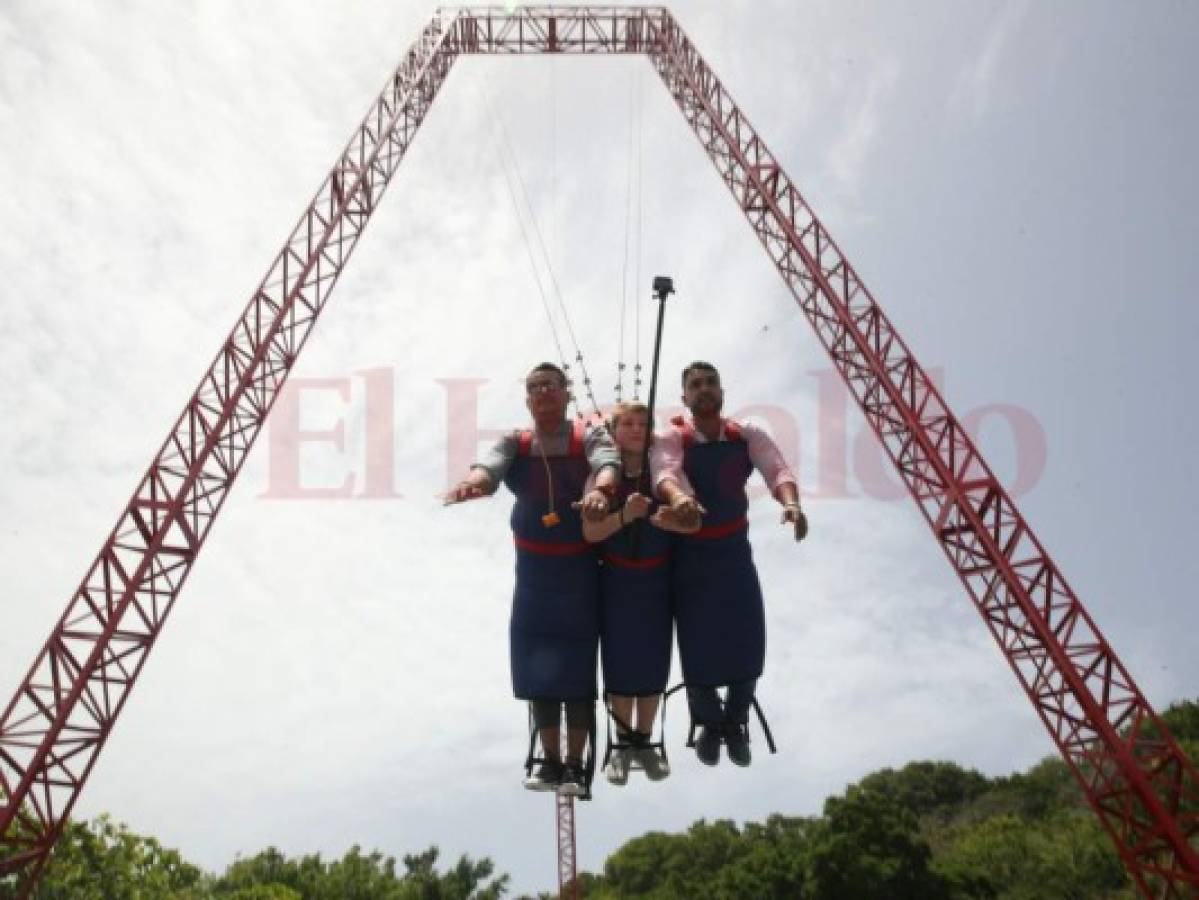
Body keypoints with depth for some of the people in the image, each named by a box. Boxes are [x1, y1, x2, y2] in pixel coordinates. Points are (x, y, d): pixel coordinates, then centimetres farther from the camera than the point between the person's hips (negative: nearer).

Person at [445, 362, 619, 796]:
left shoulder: (588, 437, -6)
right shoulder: (515, 442, 1)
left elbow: (608, 463, -27)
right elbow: (490, 466, -20)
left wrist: (600, 490, -51)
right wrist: (472, 482, -44)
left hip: (579, 566, -3)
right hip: (534, 567, 3)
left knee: (577, 664, -2)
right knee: (537, 663, 6)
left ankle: (575, 764, 8)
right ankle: (549, 759, 18)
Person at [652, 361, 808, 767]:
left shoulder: (747, 436, -4)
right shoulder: (673, 439, -11)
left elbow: (776, 469, -21)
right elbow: (665, 472, -33)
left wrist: (790, 503, -43)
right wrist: (679, 497, -57)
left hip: (734, 551, 2)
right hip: (690, 554, -2)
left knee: (748, 639, 1)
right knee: (698, 642, -1)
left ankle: (735, 724, 27)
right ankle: (709, 723, 26)